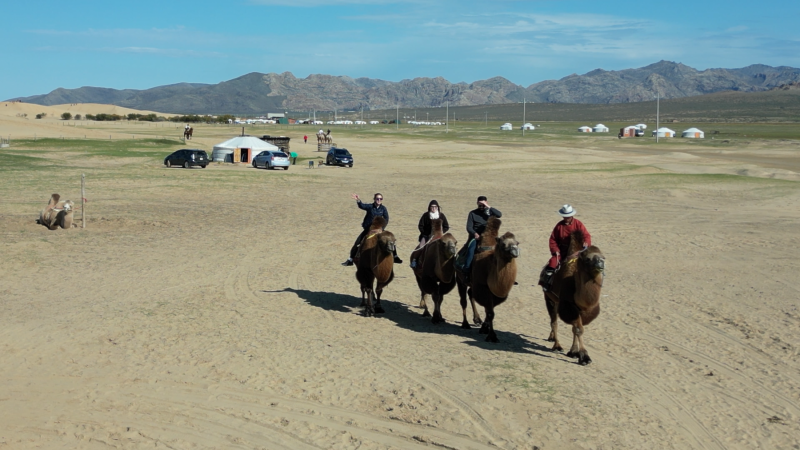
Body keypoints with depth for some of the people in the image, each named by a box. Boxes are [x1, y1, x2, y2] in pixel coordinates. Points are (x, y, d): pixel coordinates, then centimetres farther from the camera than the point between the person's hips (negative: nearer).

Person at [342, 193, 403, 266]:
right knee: (357, 243, -8)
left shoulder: (383, 208, -6)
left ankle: (395, 257, 22)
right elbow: (362, 206, -32)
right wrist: (358, 200, -54)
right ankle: (350, 260, 5)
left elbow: (386, 219, -5)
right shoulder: (370, 207, -13)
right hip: (368, 230, -2)